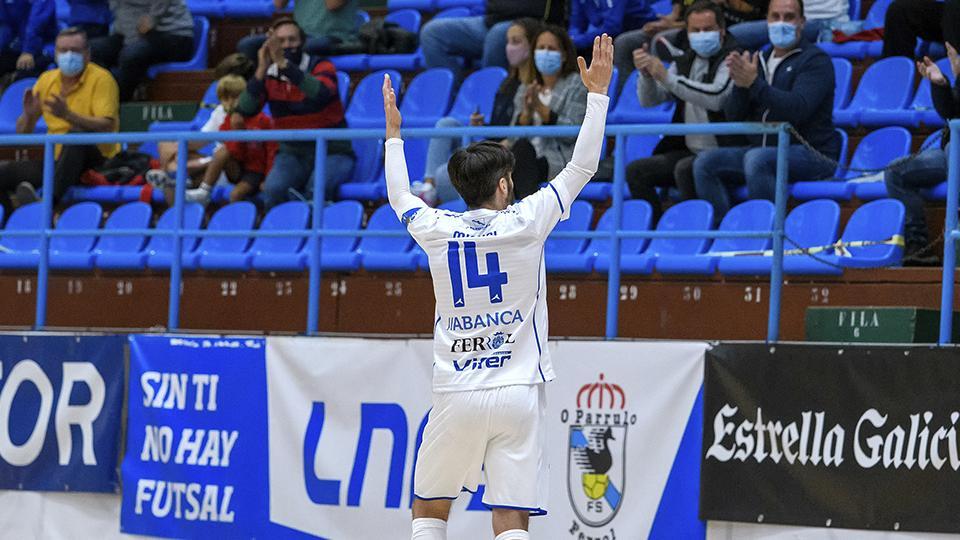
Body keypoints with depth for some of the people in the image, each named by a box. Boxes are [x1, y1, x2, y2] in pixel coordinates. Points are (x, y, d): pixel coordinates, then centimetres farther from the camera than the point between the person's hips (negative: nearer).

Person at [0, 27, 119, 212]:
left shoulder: (101, 79, -5)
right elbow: (22, 133, 12)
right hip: (57, 161, 5)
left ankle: (51, 199, -49)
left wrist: (68, 115, -31)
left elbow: (107, 127, -19)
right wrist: (29, 115, -11)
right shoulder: (46, 80, 10)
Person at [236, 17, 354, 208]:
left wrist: (284, 63, -40)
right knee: (273, 191, -29)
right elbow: (245, 111, -12)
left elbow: (321, 93, -30)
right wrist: (261, 71, -25)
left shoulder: (321, 67, -5)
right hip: (292, 153, 2)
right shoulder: (268, 76, 3)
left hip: (332, 152, -2)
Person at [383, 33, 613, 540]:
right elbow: (581, 168, 4)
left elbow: (399, 197, 23)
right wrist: (597, 92, 11)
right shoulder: (524, 223, -5)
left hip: (456, 397, 1)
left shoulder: (437, 231, 1)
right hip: (517, 392, -1)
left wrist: (393, 131, 37)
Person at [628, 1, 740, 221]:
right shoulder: (686, 61, 14)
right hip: (689, 151, 7)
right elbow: (650, 100, 12)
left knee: (685, 169, -34)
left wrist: (668, 78, -26)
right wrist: (646, 74, -9)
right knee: (635, 171, -9)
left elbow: (716, 98, -26)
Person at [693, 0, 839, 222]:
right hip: (765, 150, 7)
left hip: (812, 153, -7)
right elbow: (734, 116, 9)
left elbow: (798, 109, -20)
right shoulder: (760, 61, 16)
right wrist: (740, 85, -12)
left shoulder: (815, 60, -2)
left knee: (757, 159, -35)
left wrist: (754, 83, -26)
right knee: (705, 161, -12)